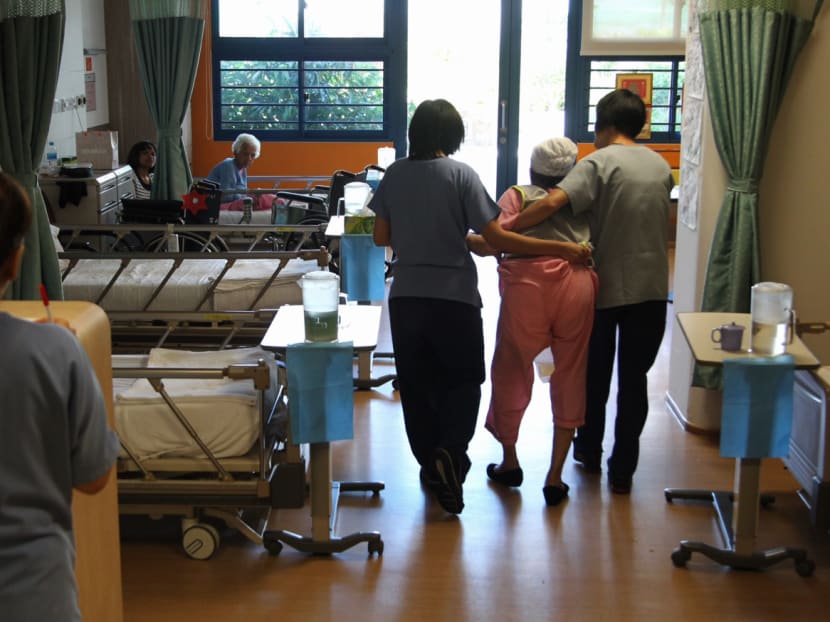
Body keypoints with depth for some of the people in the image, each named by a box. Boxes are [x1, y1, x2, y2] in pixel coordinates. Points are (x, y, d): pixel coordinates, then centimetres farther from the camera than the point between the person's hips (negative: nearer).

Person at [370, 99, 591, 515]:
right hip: (454, 297, -3)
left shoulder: (395, 174, 0)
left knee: (415, 385, 14)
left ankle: (430, 463, 21)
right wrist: (562, 249, -11)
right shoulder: (461, 174, -10)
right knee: (464, 379, 11)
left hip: (406, 296, 3)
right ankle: (451, 451, -11)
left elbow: (381, 238, 6)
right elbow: (496, 238, -15)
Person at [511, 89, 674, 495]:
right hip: (652, 287, 4)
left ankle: (589, 453, 30)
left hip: (606, 286, -3)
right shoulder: (661, 165, 8)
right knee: (634, 379, 7)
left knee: (595, 375, 15)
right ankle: (623, 470, 9)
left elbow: (553, 202, -26)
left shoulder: (599, 163, -11)